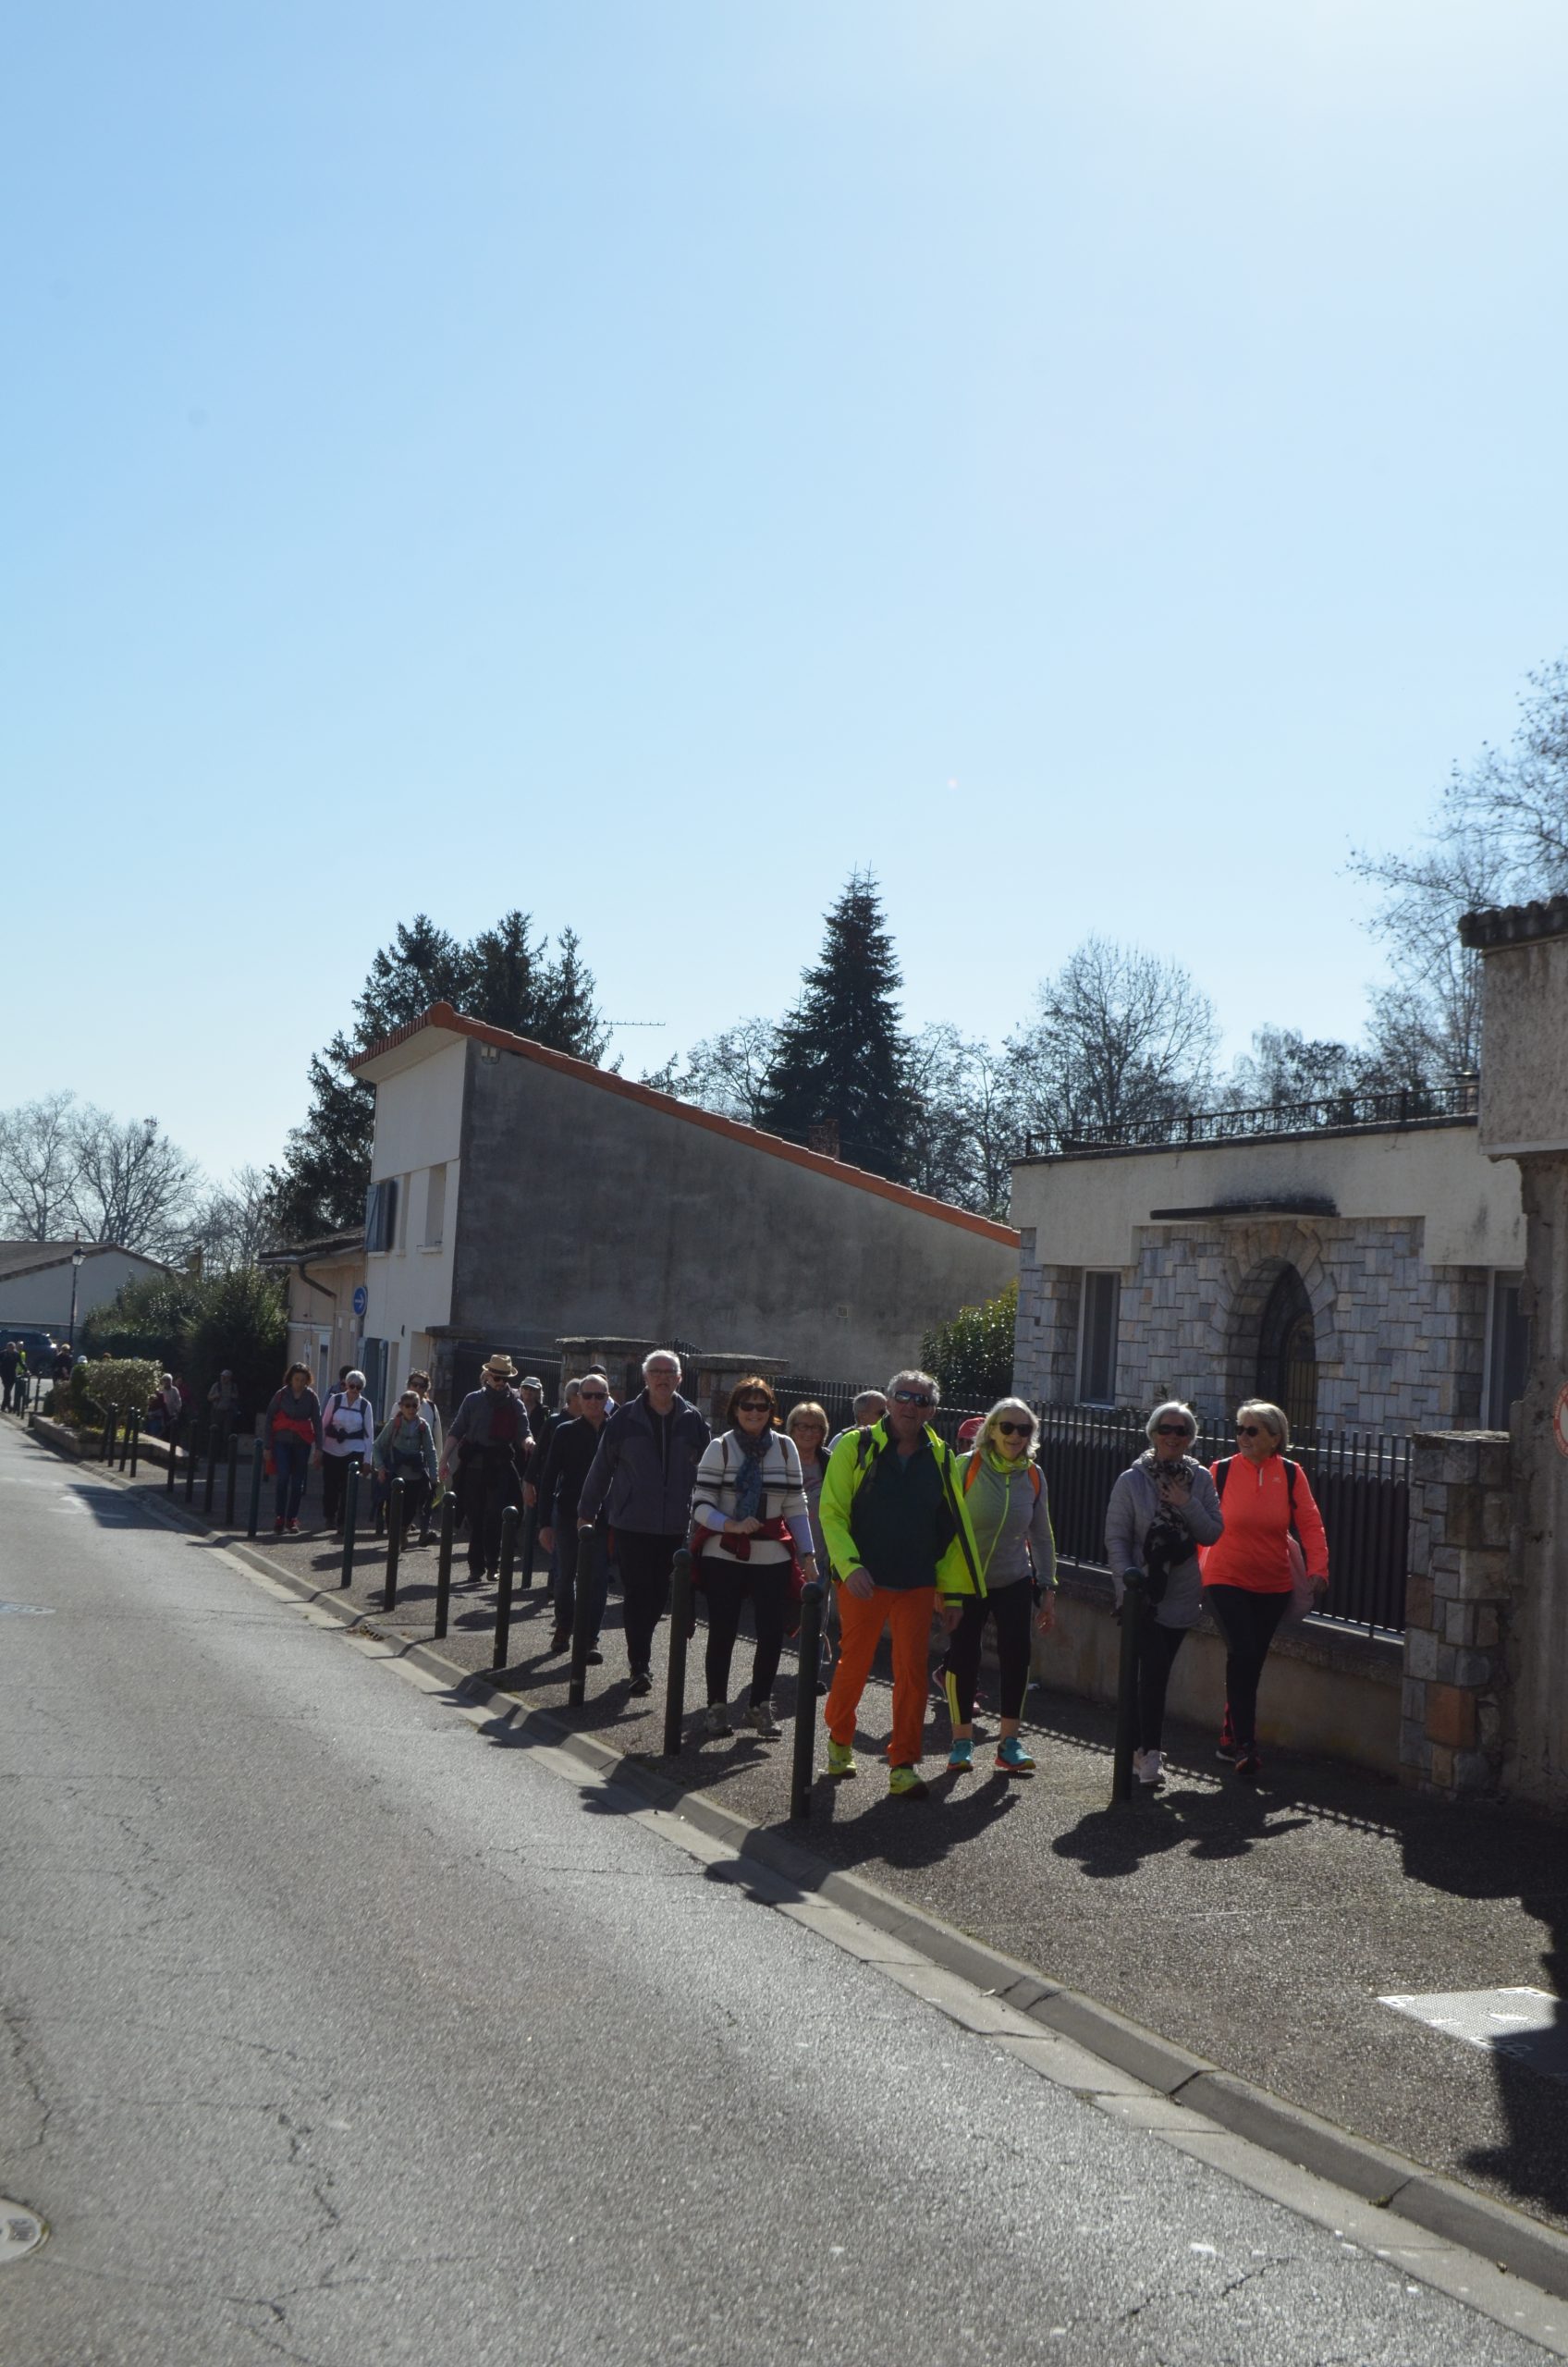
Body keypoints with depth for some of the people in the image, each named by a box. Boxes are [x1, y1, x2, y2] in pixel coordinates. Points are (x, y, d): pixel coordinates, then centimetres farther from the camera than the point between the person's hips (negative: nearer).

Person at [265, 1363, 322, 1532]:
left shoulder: (311, 1396, 1)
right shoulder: (281, 1395, -1)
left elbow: (317, 1422, 3)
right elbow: (269, 1420, 3)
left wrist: (318, 1448, -2)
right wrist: (268, 1447, 0)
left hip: (302, 1443, 1)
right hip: (282, 1442, -1)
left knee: (298, 1482, 4)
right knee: (282, 1478, -13)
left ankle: (292, 1518, 12)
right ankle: (279, 1516, -6)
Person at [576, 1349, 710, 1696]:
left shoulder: (693, 1421, 3)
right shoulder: (625, 1419, -3)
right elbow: (600, 1469, 4)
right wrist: (586, 1513, 7)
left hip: (674, 1527, 2)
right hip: (631, 1524, -2)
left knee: (659, 1595, 9)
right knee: (637, 1594, -2)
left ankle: (640, 1650, 31)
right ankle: (640, 1663, 5)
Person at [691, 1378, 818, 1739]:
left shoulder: (784, 1447, 7)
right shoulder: (720, 1447, -1)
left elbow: (796, 1506, 9)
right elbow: (701, 1504, -4)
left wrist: (807, 1554, 4)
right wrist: (731, 1525, -21)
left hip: (773, 1557, 2)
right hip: (724, 1556, -2)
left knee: (772, 1632, -1)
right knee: (722, 1631, 4)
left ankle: (760, 1705, 17)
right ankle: (717, 1706, 17)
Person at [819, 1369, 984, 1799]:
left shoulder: (941, 1457, 6)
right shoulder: (855, 1446, -3)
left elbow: (953, 1529, 10)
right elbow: (832, 1513, -6)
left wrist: (952, 1593, 7)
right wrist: (850, 1566, -19)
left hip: (917, 1585, 2)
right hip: (862, 1581, -2)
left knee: (912, 1671, -2)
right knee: (854, 1666, 9)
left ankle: (903, 1765, 8)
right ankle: (839, 1739, 33)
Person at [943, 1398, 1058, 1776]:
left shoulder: (1033, 1476, 2)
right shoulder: (967, 1467, -11)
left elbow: (1041, 1537, 11)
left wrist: (1047, 1589, 8)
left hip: (1014, 1582, 3)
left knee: (1017, 1654, -8)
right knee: (963, 1658, -2)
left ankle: (1009, 1740, 4)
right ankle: (962, 1740, 15)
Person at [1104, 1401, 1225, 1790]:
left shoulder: (1200, 1480, 5)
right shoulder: (1132, 1480, -3)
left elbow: (1213, 1533, 1)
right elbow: (1116, 1537, -3)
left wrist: (1187, 1505, -13)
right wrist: (1127, 1579, -14)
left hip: (1181, 1594, 3)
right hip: (1142, 1593, -3)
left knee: (1157, 1673, 10)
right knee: (1154, 1671, -13)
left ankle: (1145, 1748, 21)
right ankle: (1149, 1752, -12)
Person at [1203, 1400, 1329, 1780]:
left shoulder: (1291, 1474, -2)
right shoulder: (1221, 1472, -6)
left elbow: (1310, 1524, -3)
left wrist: (1318, 1568, -15)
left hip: (1272, 1587, 3)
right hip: (1226, 1581, -3)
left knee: (1252, 1662, 12)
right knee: (1243, 1654, -17)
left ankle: (1230, 1738, 28)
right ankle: (1245, 1744, -10)